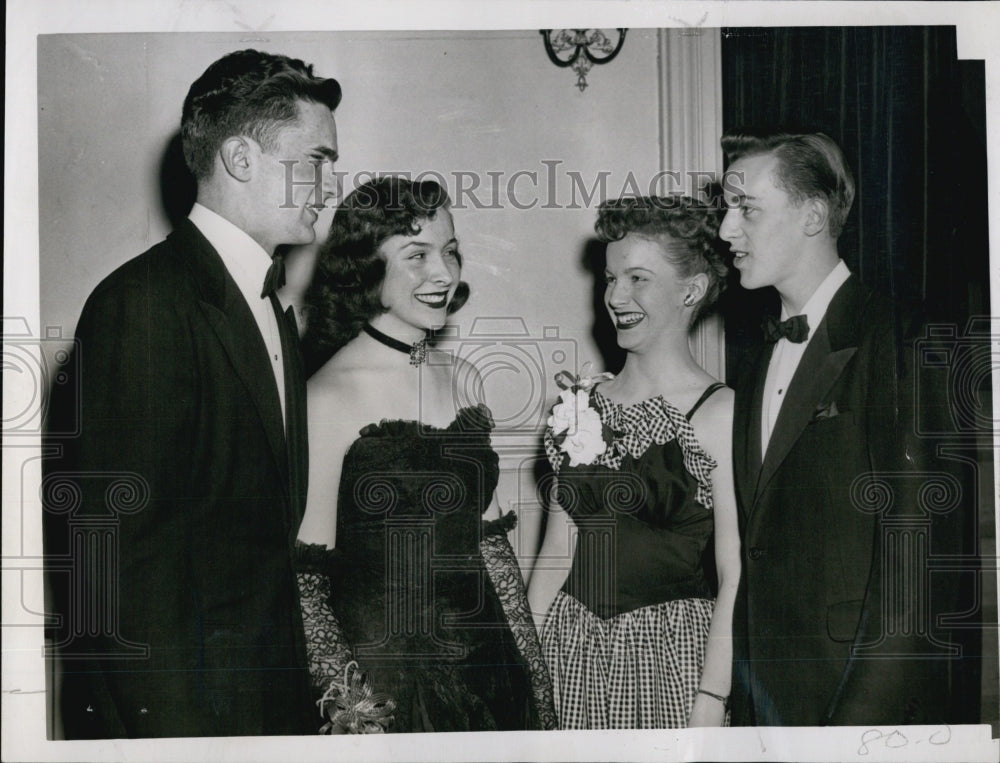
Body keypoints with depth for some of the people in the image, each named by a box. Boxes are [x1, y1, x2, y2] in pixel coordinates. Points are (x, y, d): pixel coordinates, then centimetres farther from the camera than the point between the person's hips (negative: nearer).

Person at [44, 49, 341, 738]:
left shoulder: (272, 309, 12)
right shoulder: (143, 301, -16)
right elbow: (122, 542, -21)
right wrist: (179, 722, -21)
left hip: (268, 695, 8)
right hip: (173, 705, -8)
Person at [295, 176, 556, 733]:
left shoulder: (463, 379, 6)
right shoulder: (329, 397, -14)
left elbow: (491, 538, 11)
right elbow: (306, 581, -14)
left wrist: (534, 670, 9)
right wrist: (352, 705, -18)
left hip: (488, 665, 6)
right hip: (383, 682, -6)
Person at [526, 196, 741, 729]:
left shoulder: (721, 414, -9)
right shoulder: (582, 405, 6)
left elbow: (735, 579, -12)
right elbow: (555, 556, 7)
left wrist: (708, 710, -17)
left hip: (673, 660, -4)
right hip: (572, 655, 4)